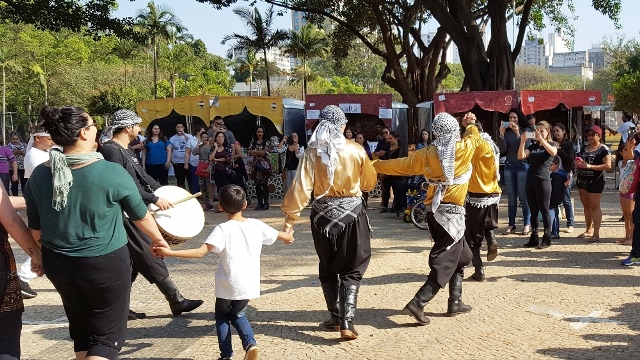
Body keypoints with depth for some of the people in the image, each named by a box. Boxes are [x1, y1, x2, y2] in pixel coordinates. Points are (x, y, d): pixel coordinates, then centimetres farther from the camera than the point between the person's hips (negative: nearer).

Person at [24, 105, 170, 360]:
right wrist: (158, 239, 16)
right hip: (106, 263, -5)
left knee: (80, 329, 23)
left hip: (58, 263, 5)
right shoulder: (112, 173, -17)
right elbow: (140, 216, -3)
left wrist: (41, 257, 22)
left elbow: (36, 230, 3)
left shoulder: (38, 176, -5)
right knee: (107, 335, 9)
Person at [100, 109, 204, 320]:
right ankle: (176, 301, 5)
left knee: (131, 263, 12)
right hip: (125, 214, -10)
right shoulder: (111, 150, -17)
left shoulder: (127, 150, 15)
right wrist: (154, 199, -23)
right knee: (150, 257, -3)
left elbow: (141, 176, 22)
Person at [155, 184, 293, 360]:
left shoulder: (222, 229, -13)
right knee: (238, 316, 24)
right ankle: (250, 343, 1)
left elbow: (201, 252, -24)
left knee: (222, 317, 20)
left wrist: (170, 252, -24)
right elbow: (280, 235, 17)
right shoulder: (256, 225, 0)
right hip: (249, 284, 4)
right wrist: (288, 237, 41)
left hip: (227, 285, -4)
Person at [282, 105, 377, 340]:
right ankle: (347, 321, -6)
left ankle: (336, 317, 25)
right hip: (352, 214, -1)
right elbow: (369, 183, 7)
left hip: (323, 215, 1)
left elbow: (301, 188, -12)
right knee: (352, 269, 7)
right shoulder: (356, 150, -6)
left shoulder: (312, 152, -7)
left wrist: (290, 218, -8)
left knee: (328, 269, 18)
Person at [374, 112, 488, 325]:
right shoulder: (465, 148, -7)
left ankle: (455, 303, 25)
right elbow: (478, 140, 15)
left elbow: (401, 165, 5)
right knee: (445, 264, -4)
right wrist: (470, 125, 35)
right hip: (452, 213, -6)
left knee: (461, 257, 21)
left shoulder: (426, 154, 0)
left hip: (434, 211, 6)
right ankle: (417, 304, -16)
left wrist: (374, 165, 18)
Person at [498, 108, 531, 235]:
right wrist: (502, 135, -12)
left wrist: (518, 133, -20)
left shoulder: (525, 130, 0)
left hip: (522, 165, -4)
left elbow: (526, 147, -12)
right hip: (509, 166, 4)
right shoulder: (507, 132, 7)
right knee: (511, 197, 5)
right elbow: (502, 150, 0)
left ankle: (527, 224, 2)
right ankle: (511, 225, 8)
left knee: (523, 196, -3)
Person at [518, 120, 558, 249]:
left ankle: (546, 238, 4)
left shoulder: (551, 144, 4)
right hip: (530, 180, 5)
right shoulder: (533, 146, 15)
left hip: (543, 180, -5)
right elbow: (521, 156, -1)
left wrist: (541, 139, -27)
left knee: (544, 210, -2)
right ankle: (534, 238, 13)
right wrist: (522, 141, -13)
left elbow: (553, 152, -22)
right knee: (533, 211, 8)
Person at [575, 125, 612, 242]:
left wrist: (589, 166, -23)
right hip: (582, 180, 7)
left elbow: (608, 166, -17)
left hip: (596, 181, -7)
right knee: (586, 206, 12)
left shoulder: (603, 149, -7)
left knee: (595, 206, -5)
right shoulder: (584, 148, 13)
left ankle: (596, 234, -4)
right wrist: (577, 163, 2)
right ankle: (589, 230, 22)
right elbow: (578, 161, 27)